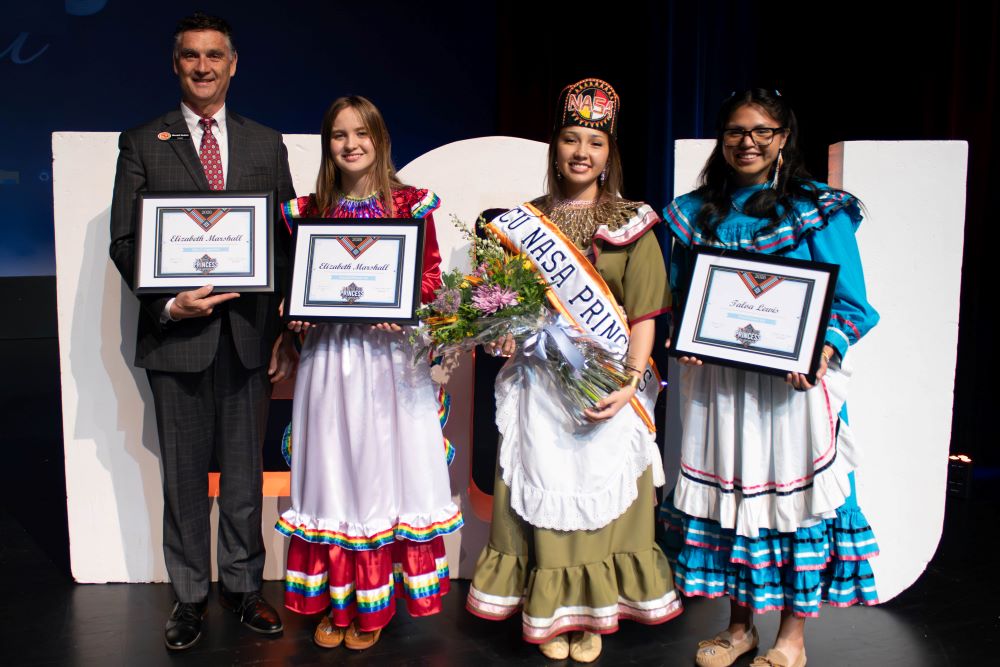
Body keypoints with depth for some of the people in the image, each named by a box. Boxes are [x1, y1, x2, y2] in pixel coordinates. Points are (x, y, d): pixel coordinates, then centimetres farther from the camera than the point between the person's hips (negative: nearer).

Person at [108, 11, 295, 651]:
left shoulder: (266, 144, 9)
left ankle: (244, 586, 28)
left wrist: (290, 329, 0)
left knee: (245, 472, 11)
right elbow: (124, 240, 1)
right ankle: (190, 594, 26)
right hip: (177, 335, -1)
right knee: (184, 476, 10)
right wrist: (167, 304, -15)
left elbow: (289, 241, 7)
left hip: (250, 333, 1)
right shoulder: (142, 143, 5)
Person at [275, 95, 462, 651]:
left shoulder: (411, 204, 0)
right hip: (329, 351, 3)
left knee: (383, 466, 4)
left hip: (389, 351, -2)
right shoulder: (310, 209, 8)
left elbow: (431, 275, -1)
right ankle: (335, 600, 22)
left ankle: (374, 604, 20)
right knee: (333, 468, 8)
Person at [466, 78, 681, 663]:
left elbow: (644, 313, -3)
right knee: (547, 490, 5)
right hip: (540, 384, 2)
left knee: (602, 493, 4)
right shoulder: (524, 222, 8)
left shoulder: (631, 224, 2)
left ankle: (594, 613, 22)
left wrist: (631, 383, -14)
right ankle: (550, 614, 22)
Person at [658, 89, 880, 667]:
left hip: (791, 382, -3)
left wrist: (823, 354, -22)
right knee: (727, 491, 10)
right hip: (716, 381, 4)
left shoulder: (818, 210, -2)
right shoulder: (697, 212, 10)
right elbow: (680, 296, 15)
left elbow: (850, 304, -4)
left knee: (794, 496, 3)